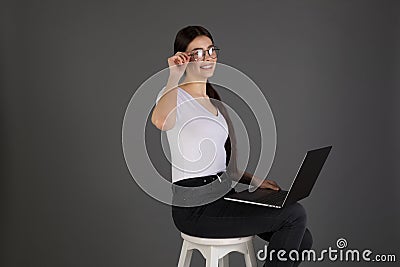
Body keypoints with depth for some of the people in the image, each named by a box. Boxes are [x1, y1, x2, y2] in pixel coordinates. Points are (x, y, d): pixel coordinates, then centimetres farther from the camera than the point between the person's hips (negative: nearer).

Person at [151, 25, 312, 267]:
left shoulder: (216, 103, 20)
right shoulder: (175, 96, -6)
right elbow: (160, 122, -34)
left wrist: (253, 179, 10)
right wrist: (174, 76, -23)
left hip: (222, 196, 8)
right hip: (195, 207, -8)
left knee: (302, 240, -2)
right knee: (295, 214, -15)